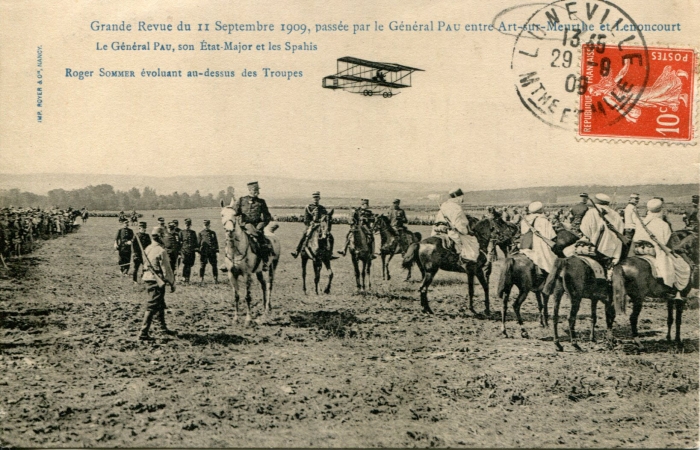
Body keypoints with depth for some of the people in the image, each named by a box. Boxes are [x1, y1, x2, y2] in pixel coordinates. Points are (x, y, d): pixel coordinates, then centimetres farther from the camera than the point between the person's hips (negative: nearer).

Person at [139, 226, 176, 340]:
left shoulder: (147, 249, 8)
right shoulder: (161, 251, -16)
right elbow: (166, 269, -15)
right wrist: (172, 283, -7)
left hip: (147, 279, 8)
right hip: (157, 281, -8)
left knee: (160, 304, 21)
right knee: (152, 306, -6)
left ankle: (163, 327, 32)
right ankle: (143, 333, -9)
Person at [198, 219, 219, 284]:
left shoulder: (213, 233, 11)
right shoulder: (201, 233, 7)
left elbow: (216, 242, 11)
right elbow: (198, 242, 6)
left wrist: (216, 251, 4)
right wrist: (198, 251, -1)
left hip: (212, 252, 1)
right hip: (203, 252, -1)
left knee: (214, 265, 3)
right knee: (202, 266, -3)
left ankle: (216, 279, 11)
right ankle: (201, 280, 0)